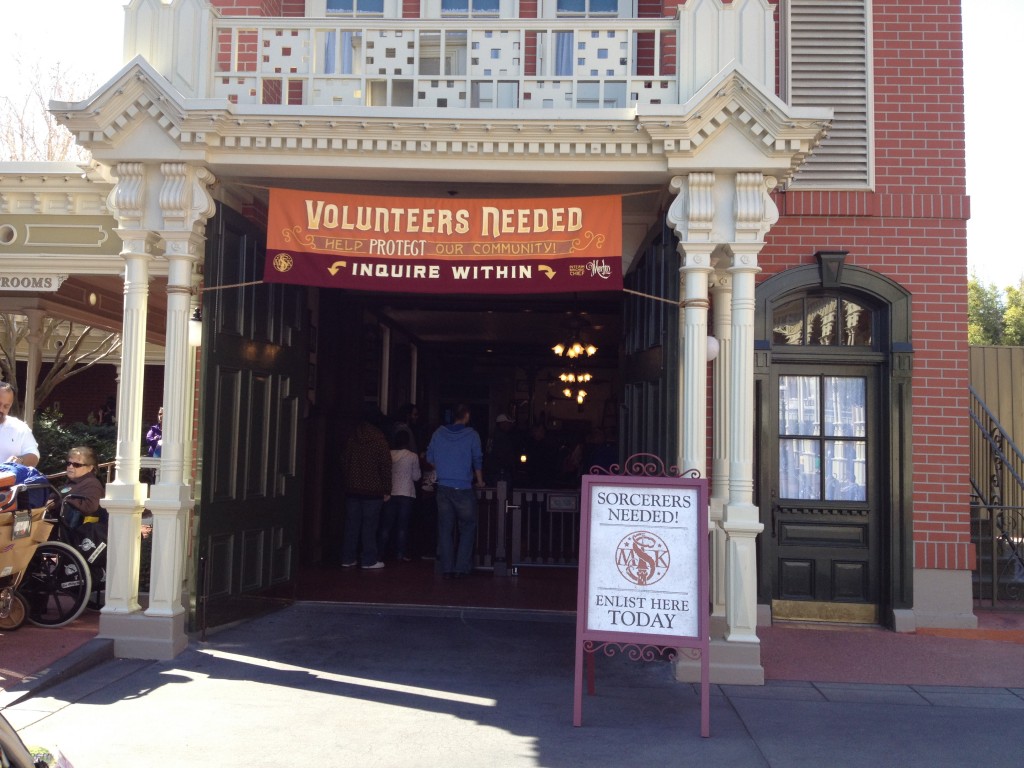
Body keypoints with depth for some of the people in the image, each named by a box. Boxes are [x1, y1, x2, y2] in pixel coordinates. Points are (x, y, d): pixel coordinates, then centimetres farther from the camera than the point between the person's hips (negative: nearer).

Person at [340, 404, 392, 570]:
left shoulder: (352, 437, 8)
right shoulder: (378, 439, -7)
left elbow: (344, 462, 12)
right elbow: (385, 466, -8)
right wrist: (386, 490, -4)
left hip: (352, 489, 5)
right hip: (372, 489, -4)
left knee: (351, 524, 9)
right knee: (369, 525, -1)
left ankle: (348, 559, 12)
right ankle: (369, 560, 0)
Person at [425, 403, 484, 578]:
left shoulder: (439, 432, 4)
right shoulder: (471, 434, -4)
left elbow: (430, 458, 11)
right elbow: (477, 461, 1)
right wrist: (480, 481, 15)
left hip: (443, 488, 3)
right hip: (464, 489, -3)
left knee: (445, 529, 8)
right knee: (467, 528, 8)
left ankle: (447, 569, 9)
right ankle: (461, 568, 4)